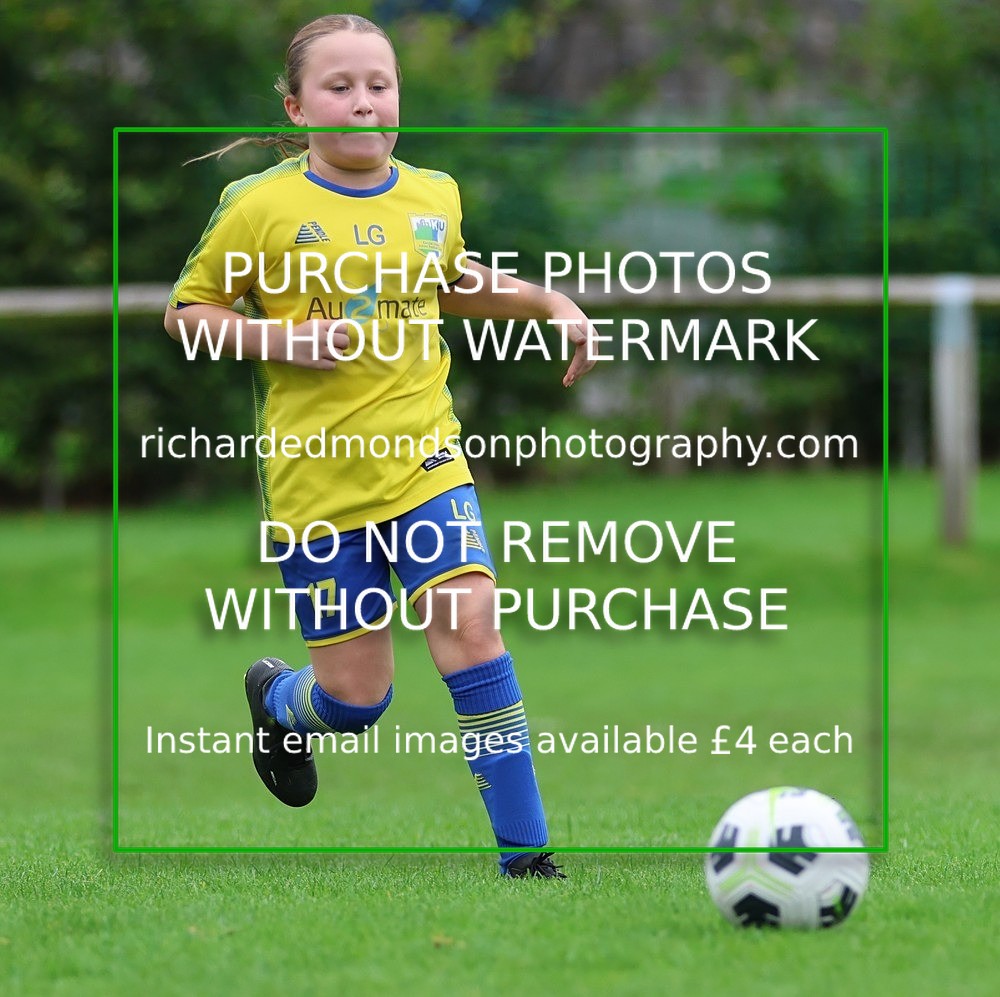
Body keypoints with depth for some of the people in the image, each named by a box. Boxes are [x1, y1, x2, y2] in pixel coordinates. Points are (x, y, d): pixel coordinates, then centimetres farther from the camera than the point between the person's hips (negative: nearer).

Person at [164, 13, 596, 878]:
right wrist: (280, 338, -15)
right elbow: (186, 312, 1)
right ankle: (277, 698, 39)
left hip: (424, 458, 3)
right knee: (358, 697, 0)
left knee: (471, 626, -17)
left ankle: (524, 853, -11)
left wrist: (552, 304, 14)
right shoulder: (262, 207, -6)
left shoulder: (434, 197, 8)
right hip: (316, 478, -3)